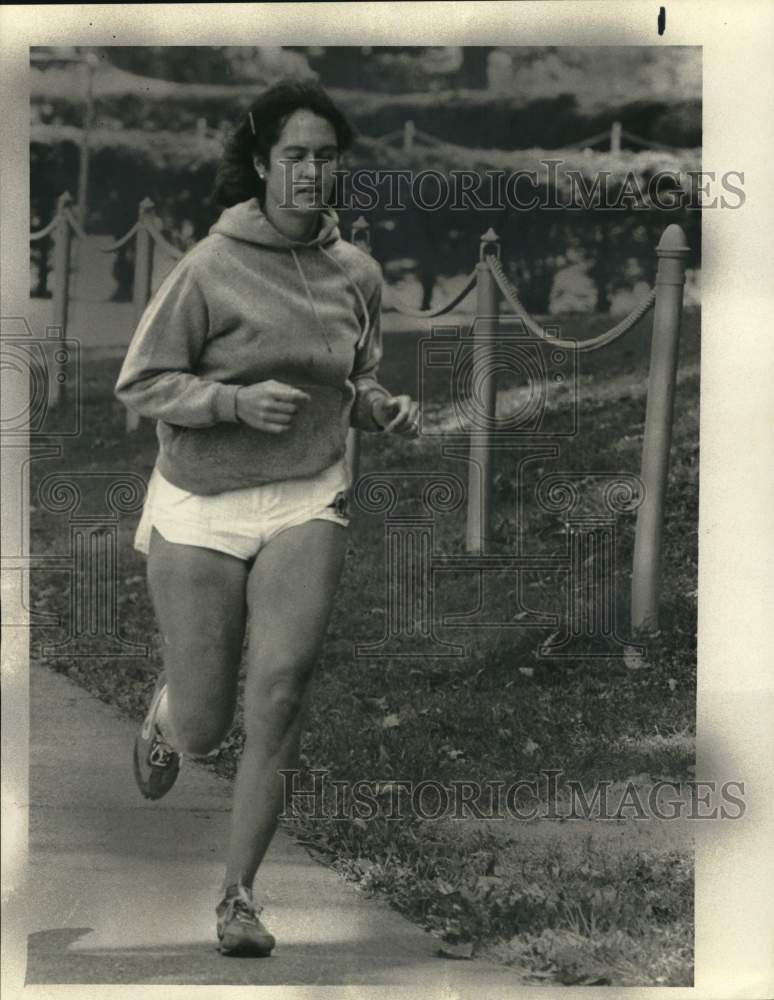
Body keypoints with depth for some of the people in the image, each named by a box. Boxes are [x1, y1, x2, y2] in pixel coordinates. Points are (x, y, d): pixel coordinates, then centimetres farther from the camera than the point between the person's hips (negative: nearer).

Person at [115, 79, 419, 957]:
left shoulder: (356, 273, 4)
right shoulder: (211, 267, -11)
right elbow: (139, 382, -8)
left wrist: (383, 410, -2)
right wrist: (238, 401, -22)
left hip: (306, 504, 2)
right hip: (199, 506, -2)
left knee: (280, 695, -14)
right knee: (202, 728, 3)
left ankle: (239, 896, -1)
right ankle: (164, 711, 44)